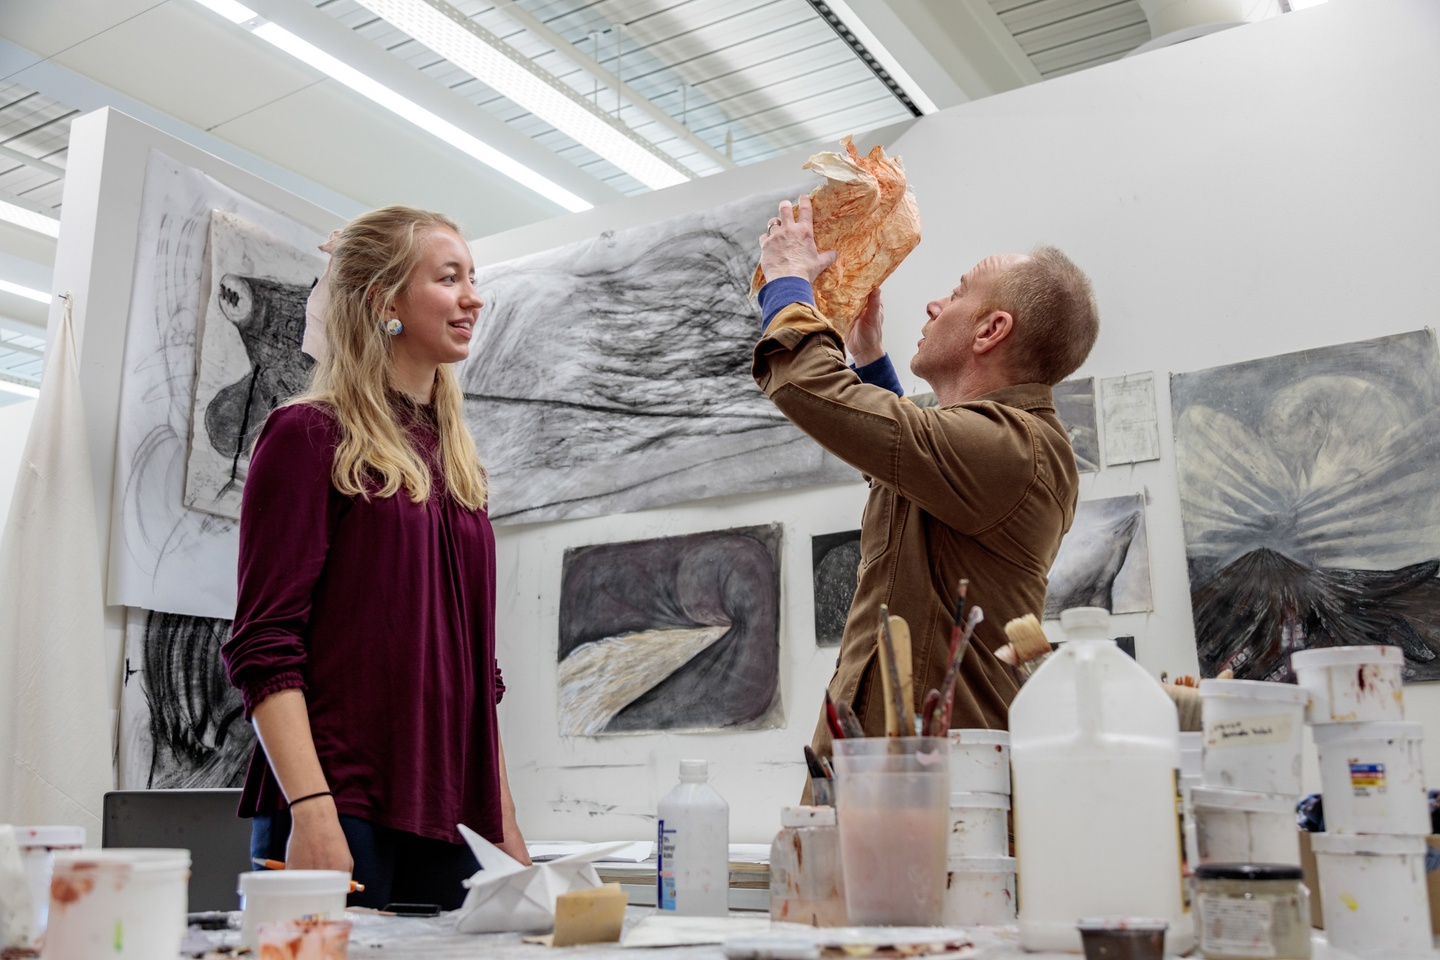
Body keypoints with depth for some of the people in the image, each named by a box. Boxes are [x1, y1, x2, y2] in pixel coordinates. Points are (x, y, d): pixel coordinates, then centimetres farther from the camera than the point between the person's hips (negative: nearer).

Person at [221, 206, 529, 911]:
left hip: (447, 816, 6)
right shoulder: (310, 436, -2)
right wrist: (311, 811, -21)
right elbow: (264, 646, -10)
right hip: (337, 804, -6)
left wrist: (504, 824, 13)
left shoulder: (454, 459, 16)